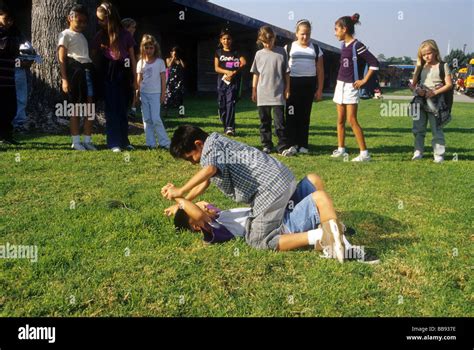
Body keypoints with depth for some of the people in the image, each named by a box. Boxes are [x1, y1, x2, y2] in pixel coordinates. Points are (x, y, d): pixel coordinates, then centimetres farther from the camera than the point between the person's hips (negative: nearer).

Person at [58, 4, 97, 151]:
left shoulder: (83, 36, 23)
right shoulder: (65, 34, 2)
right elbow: (61, 58, -5)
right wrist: (64, 79, -14)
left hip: (87, 70, 7)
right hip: (75, 70, -7)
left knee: (90, 107, 3)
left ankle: (87, 140, 10)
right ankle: (76, 141, 3)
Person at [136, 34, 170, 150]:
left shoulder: (159, 62, 0)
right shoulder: (140, 63, 8)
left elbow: (163, 79, -1)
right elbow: (139, 80, 9)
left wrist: (163, 94, -5)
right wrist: (137, 93, 3)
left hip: (155, 93, -4)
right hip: (144, 93, 4)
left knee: (155, 119, -11)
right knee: (146, 119, 4)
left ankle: (165, 142, -2)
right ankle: (151, 143, 10)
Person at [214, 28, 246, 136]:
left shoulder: (236, 52, 8)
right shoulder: (218, 52, 12)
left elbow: (243, 63, -6)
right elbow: (216, 68, 4)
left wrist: (234, 73, -17)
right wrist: (227, 72, -14)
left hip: (234, 81, -3)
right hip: (222, 81, 3)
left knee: (230, 103, -16)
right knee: (222, 105, 3)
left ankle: (230, 128, -24)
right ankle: (226, 127, 15)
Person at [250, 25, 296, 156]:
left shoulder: (281, 52, 3)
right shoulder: (259, 54, 7)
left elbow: (286, 72, 5)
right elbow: (256, 74, 11)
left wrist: (287, 89, 2)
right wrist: (254, 90, 9)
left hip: (278, 93, -2)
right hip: (262, 94, 2)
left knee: (279, 121, -6)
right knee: (264, 121, 8)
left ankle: (283, 147, -3)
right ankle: (266, 145, 17)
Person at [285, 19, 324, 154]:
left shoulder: (316, 49, 11)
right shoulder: (289, 48, 6)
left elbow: (320, 70, 10)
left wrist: (319, 89, 4)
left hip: (309, 84, 2)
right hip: (292, 82, -1)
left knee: (305, 115, 5)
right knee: (291, 114, -3)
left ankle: (303, 144, 11)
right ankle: (292, 143, 4)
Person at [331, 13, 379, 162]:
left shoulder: (357, 46, -14)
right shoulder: (343, 45, 9)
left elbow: (374, 63, -17)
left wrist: (364, 81, -14)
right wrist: (340, 80, 10)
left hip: (351, 87, -8)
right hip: (340, 85, 8)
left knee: (352, 120, -10)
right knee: (340, 119, 10)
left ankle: (364, 153, -6)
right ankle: (341, 149, 20)